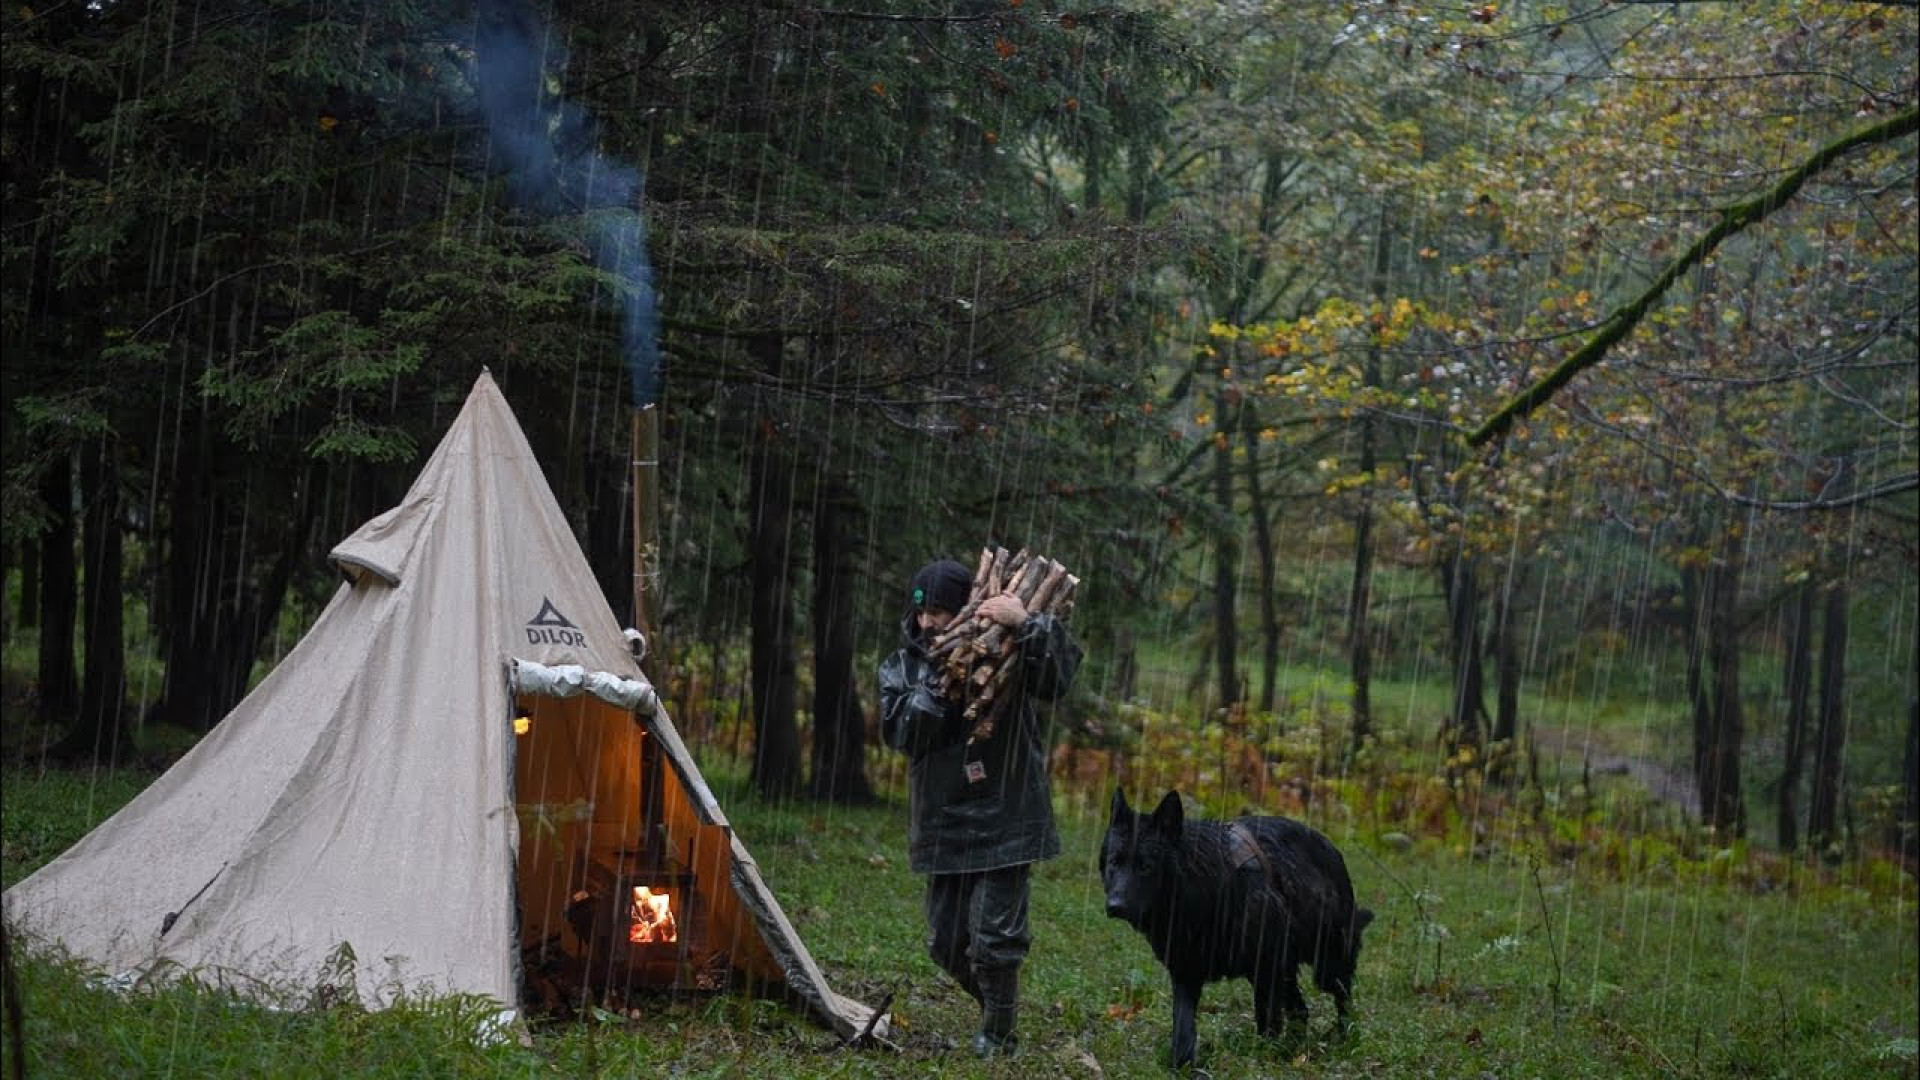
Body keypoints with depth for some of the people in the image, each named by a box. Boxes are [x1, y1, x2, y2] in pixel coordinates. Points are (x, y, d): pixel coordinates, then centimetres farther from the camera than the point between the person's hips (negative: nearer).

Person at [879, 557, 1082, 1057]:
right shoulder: (903, 665, 4)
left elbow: (1062, 673, -22)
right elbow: (898, 729, -11)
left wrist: (1028, 624, -33)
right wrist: (941, 685, -21)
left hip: (1002, 823, -5)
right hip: (943, 824, 5)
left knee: (993, 938, -5)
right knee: (946, 942, 13)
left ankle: (997, 1035, 13)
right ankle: (996, 1007, 37)